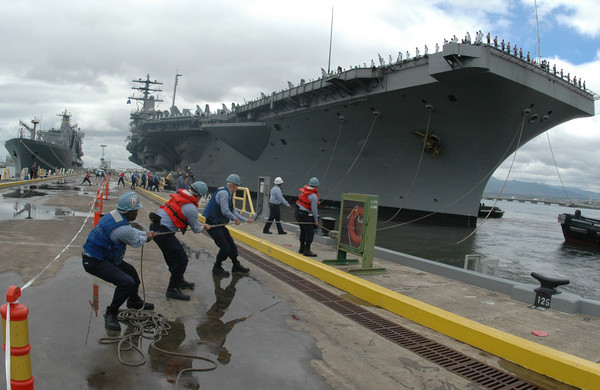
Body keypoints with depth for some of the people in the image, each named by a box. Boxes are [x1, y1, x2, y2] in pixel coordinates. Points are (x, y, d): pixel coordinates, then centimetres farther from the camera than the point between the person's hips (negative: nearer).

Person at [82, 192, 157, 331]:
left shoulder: (115, 215, -3)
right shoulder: (122, 229, -31)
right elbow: (136, 242, -10)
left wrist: (146, 233, 17)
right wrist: (146, 238, 10)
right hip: (94, 262, -11)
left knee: (130, 271, 23)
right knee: (127, 282, -23)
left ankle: (134, 302, 46)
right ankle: (110, 314, -1)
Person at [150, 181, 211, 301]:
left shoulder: (179, 195, 10)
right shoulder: (191, 208, -16)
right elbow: (196, 229, 0)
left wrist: (203, 225, 31)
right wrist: (203, 228, 23)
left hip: (155, 227, 10)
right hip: (163, 232, -10)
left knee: (172, 256, 23)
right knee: (181, 259, -2)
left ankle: (179, 281, 39)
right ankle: (172, 289, 7)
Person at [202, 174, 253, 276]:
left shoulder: (229, 194, 11)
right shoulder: (223, 193, -20)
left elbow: (233, 211, 20)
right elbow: (225, 211, -25)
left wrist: (245, 220, 22)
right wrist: (235, 219, -9)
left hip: (219, 223, 10)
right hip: (211, 223, -10)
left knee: (231, 244, 13)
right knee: (225, 247, -8)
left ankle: (236, 266, 27)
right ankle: (217, 268, 12)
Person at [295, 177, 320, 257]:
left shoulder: (304, 188, 4)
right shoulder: (314, 196, -17)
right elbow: (314, 209, -12)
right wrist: (316, 220, 0)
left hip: (297, 212, 9)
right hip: (303, 214, -9)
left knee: (303, 231, 21)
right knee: (310, 232, -2)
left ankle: (302, 249, 31)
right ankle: (306, 250, -4)